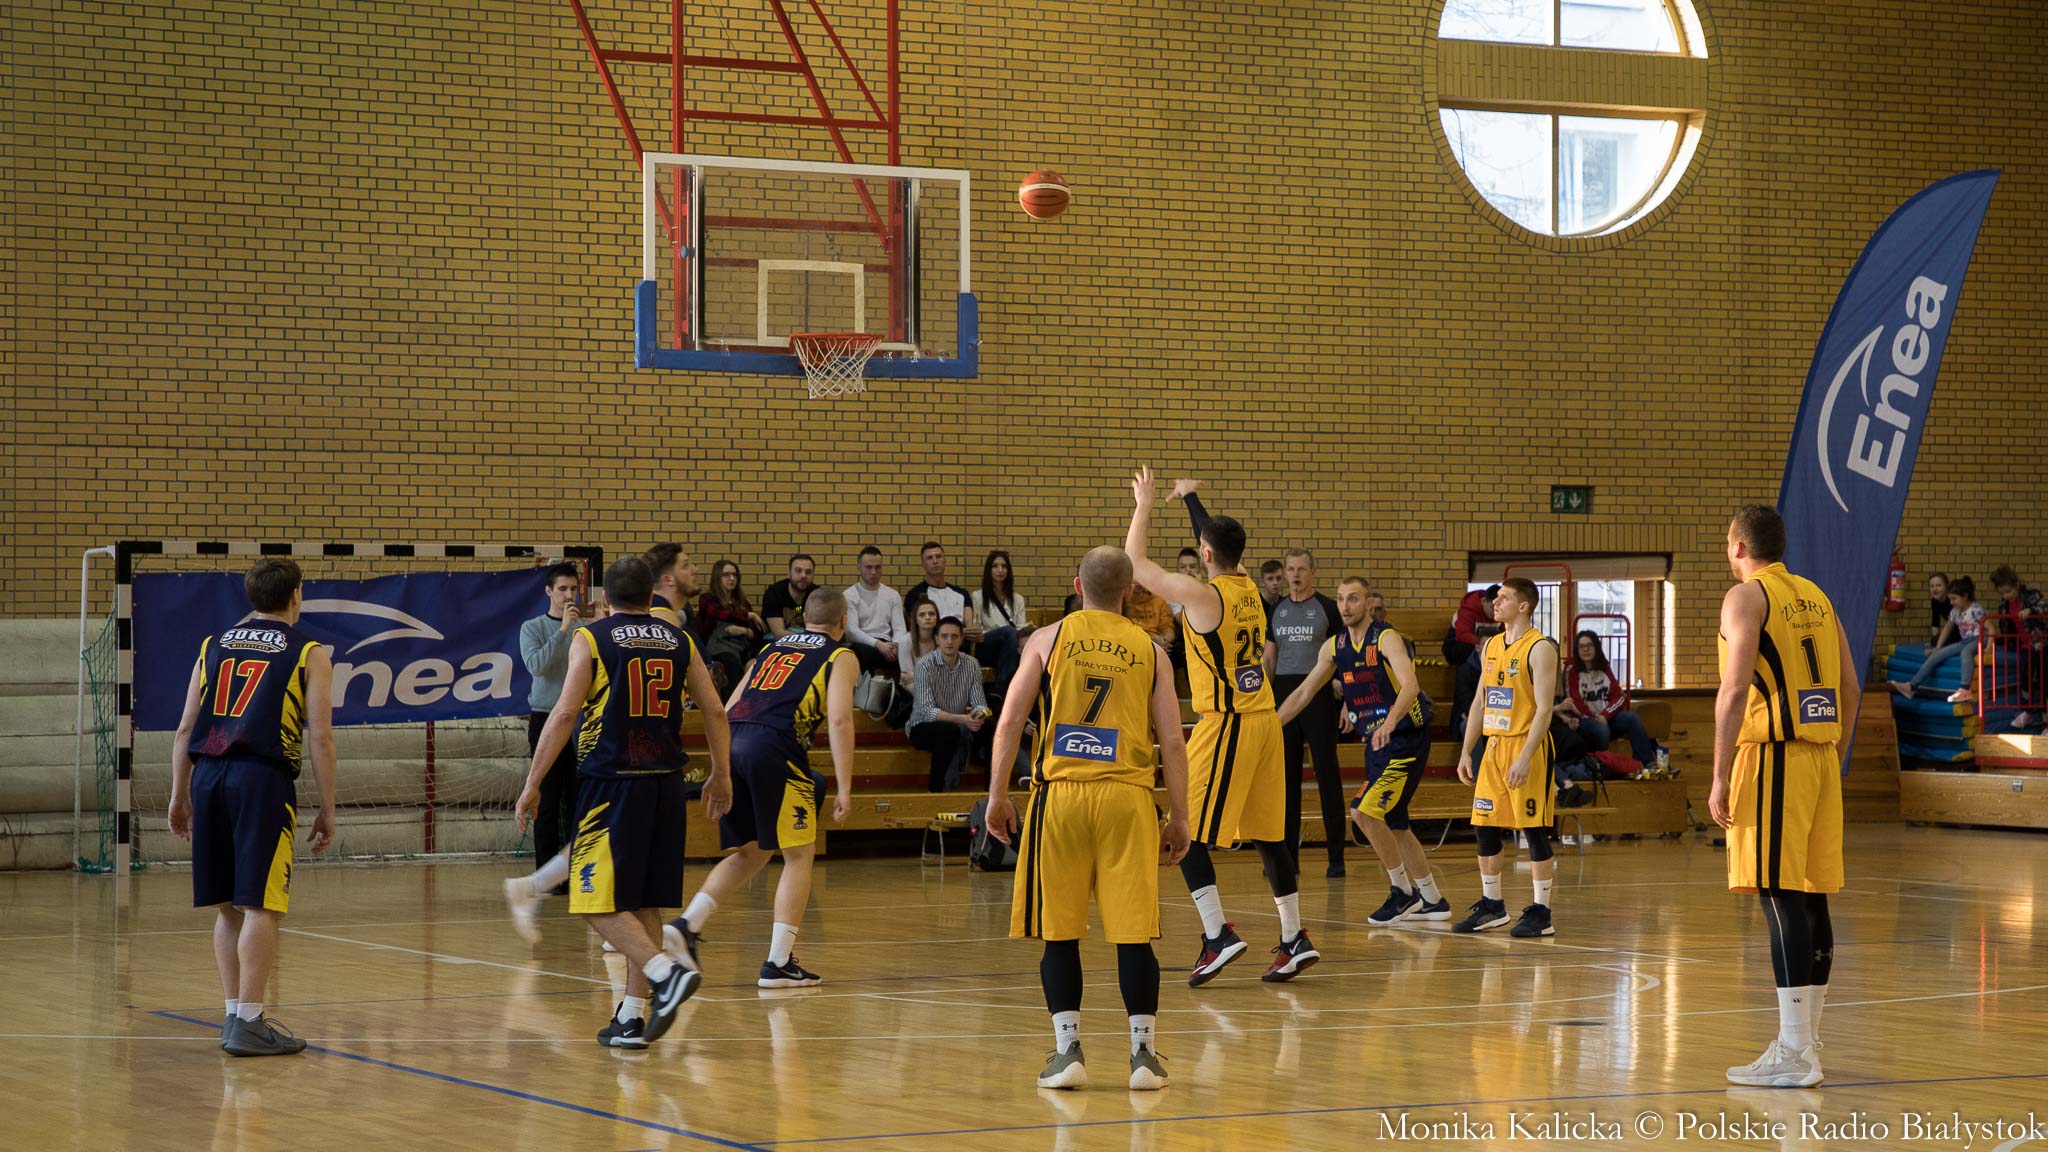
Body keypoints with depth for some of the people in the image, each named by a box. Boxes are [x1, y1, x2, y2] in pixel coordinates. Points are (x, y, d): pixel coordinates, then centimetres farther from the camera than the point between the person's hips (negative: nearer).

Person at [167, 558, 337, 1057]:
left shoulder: (213, 646, 18)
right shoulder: (309, 654, 6)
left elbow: (185, 730, 14)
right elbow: (319, 738, 0)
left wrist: (179, 796, 19)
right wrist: (327, 810, 5)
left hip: (209, 775, 5)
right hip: (263, 778, -5)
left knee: (228, 907, 13)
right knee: (259, 906, -6)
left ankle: (235, 1015, 18)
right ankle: (247, 1024, -9)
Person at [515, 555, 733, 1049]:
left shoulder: (591, 639, -2)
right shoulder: (678, 641, 10)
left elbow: (564, 714, -9)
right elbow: (715, 710, 9)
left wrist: (532, 784, -5)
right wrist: (722, 775, 20)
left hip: (611, 783, -5)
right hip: (665, 783, 5)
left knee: (600, 903, -2)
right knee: (643, 903, 12)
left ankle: (666, 972, -23)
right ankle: (632, 1016, 11)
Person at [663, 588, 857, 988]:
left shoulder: (773, 647, 28)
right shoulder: (841, 656, 11)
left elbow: (730, 709, 24)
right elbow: (839, 719, -5)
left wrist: (724, 771, 31)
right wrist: (844, 788, -7)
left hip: (732, 744, 6)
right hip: (775, 748, -6)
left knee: (749, 853, 20)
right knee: (799, 854, 5)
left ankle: (686, 925, 7)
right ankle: (778, 963, 0)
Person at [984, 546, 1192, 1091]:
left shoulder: (1048, 638, 6)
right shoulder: (1148, 651, 9)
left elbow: (1010, 722, 0)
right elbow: (1172, 743, 6)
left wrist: (997, 796, 7)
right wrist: (1179, 820, 12)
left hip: (1060, 793, -1)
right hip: (1128, 798, 1)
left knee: (1059, 933, 7)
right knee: (1133, 932, 3)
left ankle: (1067, 1050, 4)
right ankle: (1143, 1053, 3)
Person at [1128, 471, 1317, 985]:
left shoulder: (1201, 595, -15)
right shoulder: (1248, 587, 6)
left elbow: (1135, 563, -8)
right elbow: (1222, 544, 29)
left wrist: (1144, 507, 5)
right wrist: (1190, 497, 39)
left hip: (1224, 726, -8)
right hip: (1265, 721, 8)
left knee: (1187, 835, -3)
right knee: (1268, 835, 13)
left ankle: (1218, 936, -12)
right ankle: (1294, 940, 16)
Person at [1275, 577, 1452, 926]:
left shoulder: (1387, 638, -16)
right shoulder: (1333, 647, 6)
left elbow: (1410, 685, -31)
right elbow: (1304, 692, 13)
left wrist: (1390, 722, -48)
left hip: (1405, 739, -8)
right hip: (1376, 740, 8)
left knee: (1364, 812, -18)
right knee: (1392, 824, 13)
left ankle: (1403, 891, -4)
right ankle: (1432, 900, 25)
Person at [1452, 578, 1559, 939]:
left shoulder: (1540, 648, -11)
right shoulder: (1491, 646, 13)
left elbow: (1544, 708, -16)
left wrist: (1525, 758, -23)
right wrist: (1466, 751, 13)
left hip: (1526, 747, -8)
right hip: (1493, 746, 8)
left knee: (1534, 830, -4)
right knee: (1484, 827, 9)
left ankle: (1541, 913, 1)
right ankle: (1491, 906, 21)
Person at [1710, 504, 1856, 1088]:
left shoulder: (1746, 597, -6)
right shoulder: (1815, 596, 16)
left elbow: (1734, 691, -15)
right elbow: (1851, 687, 16)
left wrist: (1720, 777, -13)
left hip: (1773, 756, -8)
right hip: (1820, 757, 8)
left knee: (1784, 902, -9)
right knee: (1812, 899, 12)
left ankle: (1794, 1054, -11)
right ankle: (1804, 1038, 19)